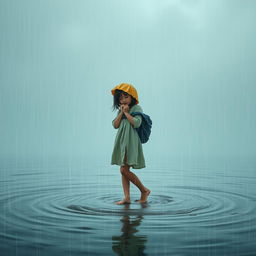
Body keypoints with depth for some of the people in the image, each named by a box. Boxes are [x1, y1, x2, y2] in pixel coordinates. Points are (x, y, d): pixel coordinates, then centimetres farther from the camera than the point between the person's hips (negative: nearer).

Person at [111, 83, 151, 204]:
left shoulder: (136, 108, -5)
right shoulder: (120, 110, 16)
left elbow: (136, 123, -20)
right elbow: (115, 125, 6)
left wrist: (126, 112, -12)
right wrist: (121, 113, -4)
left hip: (131, 142, -8)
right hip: (121, 142, 8)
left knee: (124, 170, -12)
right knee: (124, 170, 5)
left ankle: (144, 190, 3)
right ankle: (127, 197, 8)